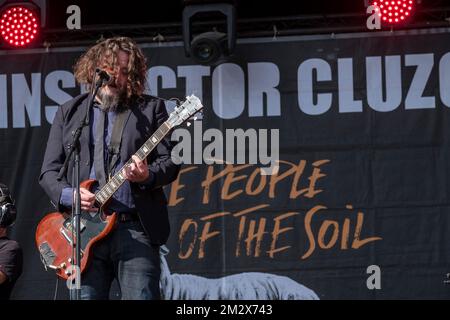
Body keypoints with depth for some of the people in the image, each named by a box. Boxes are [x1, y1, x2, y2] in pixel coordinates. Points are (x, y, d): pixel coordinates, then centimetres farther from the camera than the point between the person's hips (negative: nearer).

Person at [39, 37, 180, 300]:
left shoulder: (151, 109, 12)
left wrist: (147, 176, -17)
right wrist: (69, 195, -8)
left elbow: (170, 162, 6)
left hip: (136, 228, -2)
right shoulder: (69, 113, 16)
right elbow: (49, 171, 13)